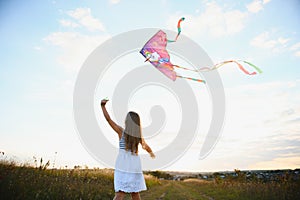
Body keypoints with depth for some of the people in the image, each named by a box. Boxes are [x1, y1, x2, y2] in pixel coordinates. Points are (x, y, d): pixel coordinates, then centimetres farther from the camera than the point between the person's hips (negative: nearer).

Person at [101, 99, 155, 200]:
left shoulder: (121, 131, -6)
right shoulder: (139, 135, 3)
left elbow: (108, 119, -9)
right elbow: (146, 147, 19)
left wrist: (103, 106, -3)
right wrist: (151, 153, 40)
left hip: (123, 168, -2)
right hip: (135, 167, 3)